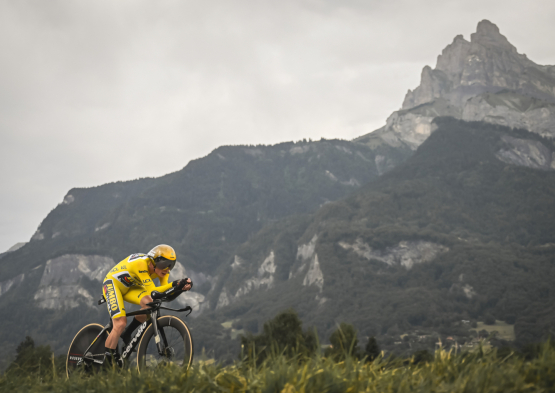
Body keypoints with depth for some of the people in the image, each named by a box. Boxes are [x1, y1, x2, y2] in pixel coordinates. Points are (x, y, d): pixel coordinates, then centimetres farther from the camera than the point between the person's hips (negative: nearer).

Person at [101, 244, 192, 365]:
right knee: (121, 323, -21)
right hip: (113, 283, -6)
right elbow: (152, 292, -39)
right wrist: (174, 284, -49)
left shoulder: (162, 268, -14)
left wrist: (181, 286, -42)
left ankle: (127, 334, -3)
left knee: (149, 304, -24)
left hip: (129, 287, 6)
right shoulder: (140, 264, -35)